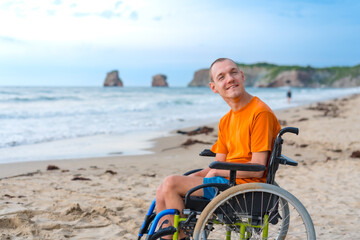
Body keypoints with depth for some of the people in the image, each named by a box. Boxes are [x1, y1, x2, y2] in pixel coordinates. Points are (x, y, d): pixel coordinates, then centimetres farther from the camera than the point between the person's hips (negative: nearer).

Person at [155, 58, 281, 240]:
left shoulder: (260, 113, -12)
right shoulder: (226, 121, 15)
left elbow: (257, 168, -17)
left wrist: (217, 172, -8)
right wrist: (191, 177, -2)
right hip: (227, 180, 9)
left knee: (171, 184, -16)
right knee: (163, 193, 1)